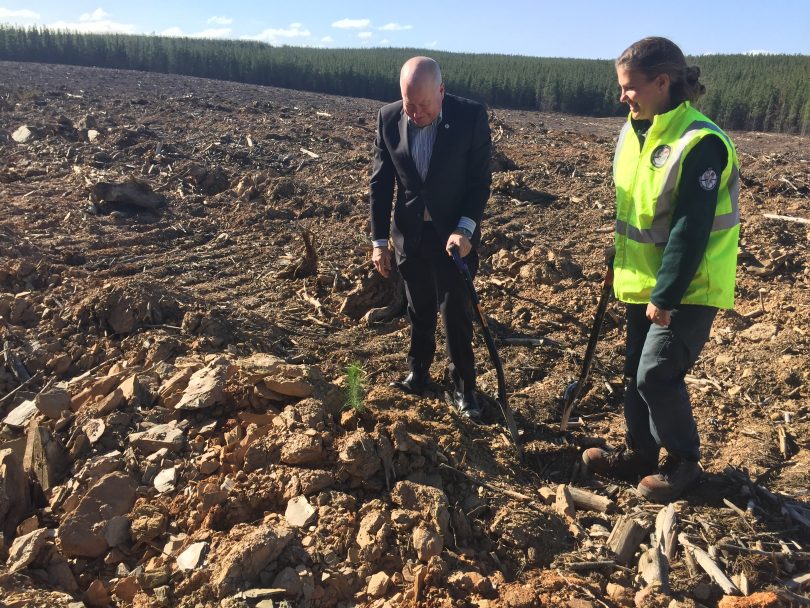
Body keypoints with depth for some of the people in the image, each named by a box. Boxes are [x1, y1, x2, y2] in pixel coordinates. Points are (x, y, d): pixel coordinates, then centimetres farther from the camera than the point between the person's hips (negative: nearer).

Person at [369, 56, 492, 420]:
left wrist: (464, 229, -19)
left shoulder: (471, 117, -14)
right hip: (409, 234, 3)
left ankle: (463, 386, 20)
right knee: (419, 312, 15)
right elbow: (380, 183, -1)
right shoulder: (389, 118, -6)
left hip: (453, 235, -2)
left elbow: (480, 180, -9)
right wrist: (379, 241, -1)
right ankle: (418, 375, 33)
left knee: (456, 313, 3)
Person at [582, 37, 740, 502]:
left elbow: (691, 230, -22)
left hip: (689, 288, -8)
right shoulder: (634, 132, 5)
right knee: (637, 372, 14)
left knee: (657, 375, -7)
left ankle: (683, 461, 16)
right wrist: (618, 264, 14)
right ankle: (641, 453, 31)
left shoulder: (700, 143, -21)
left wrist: (665, 295, -20)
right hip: (644, 281, 8)